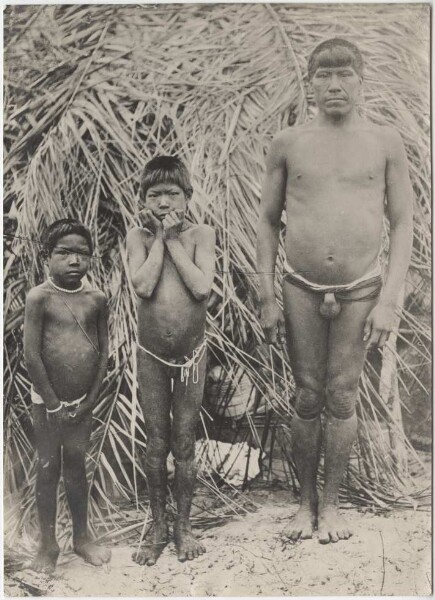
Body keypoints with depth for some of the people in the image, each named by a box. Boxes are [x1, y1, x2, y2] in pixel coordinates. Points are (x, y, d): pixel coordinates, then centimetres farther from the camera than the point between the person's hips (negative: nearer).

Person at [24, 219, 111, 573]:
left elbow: (103, 351, 2)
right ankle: (48, 545, 24)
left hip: (83, 402, 3)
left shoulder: (96, 299, -1)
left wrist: (92, 398, -3)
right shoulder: (40, 297, -13)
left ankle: (82, 537, 31)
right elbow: (31, 354, -15)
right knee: (49, 470, 9)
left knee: (76, 466, 16)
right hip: (48, 401, -3)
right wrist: (53, 402, -13)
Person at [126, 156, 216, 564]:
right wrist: (158, 236, -14)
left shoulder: (200, 234, -6)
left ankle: (183, 525, 27)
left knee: (184, 445, 10)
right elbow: (143, 286, -20)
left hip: (190, 354, 0)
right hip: (151, 355, 1)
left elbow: (202, 287, -20)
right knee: (155, 445, 11)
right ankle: (157, 526, 27)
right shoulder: (137, 236, -4)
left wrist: (172, 239, -15)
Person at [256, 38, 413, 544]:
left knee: (341, 399, 6)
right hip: (301, 290, 1)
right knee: (307, 399, 8)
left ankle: (331, 502, 23)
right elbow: (268, 221, 6)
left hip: (360, 292, 0)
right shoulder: (288, 144, 2)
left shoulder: (385, 142, 0)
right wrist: (266, 299, 1)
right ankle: (306, 502, 24)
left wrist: (388, 300, -8)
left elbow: (403, 223, 0)